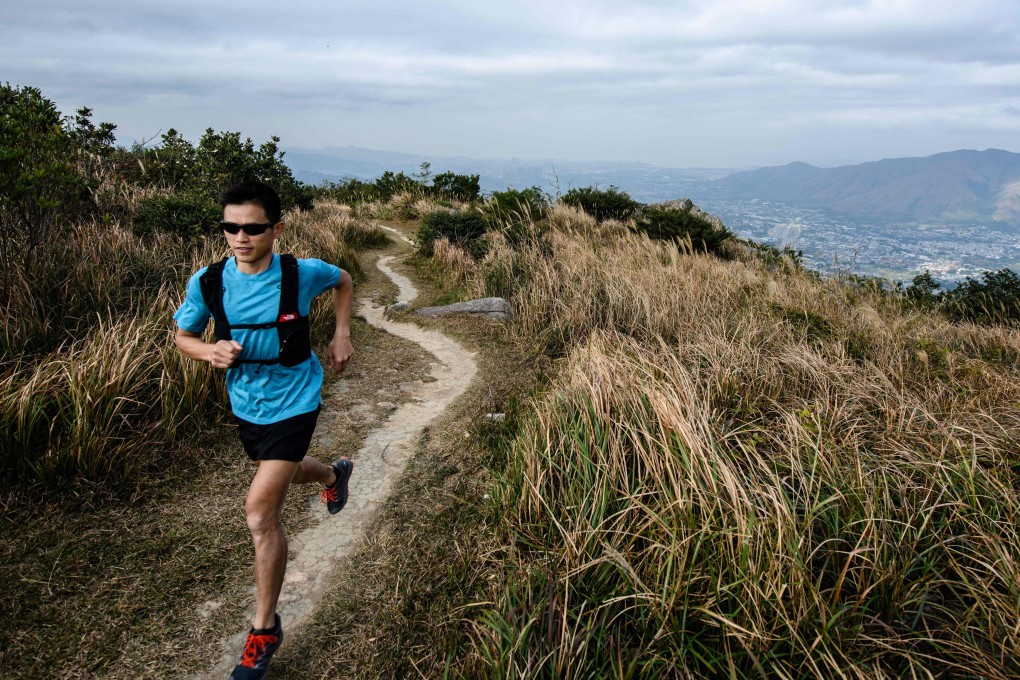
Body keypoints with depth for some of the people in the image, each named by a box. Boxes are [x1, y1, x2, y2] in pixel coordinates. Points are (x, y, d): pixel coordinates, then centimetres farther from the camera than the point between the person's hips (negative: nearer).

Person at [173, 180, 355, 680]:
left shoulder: (302, 274, -18)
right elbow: (183, 336, 2)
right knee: (281, 472, 30)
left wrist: (341, 335, -3)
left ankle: (265, 629, 7)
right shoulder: (207, 282, -13)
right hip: (245, 405, 5)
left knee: (260, 514, -11)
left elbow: (343, 282, 5)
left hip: (293, 403, -5)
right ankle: (334, 475, 66)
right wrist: (210, 352, -20)